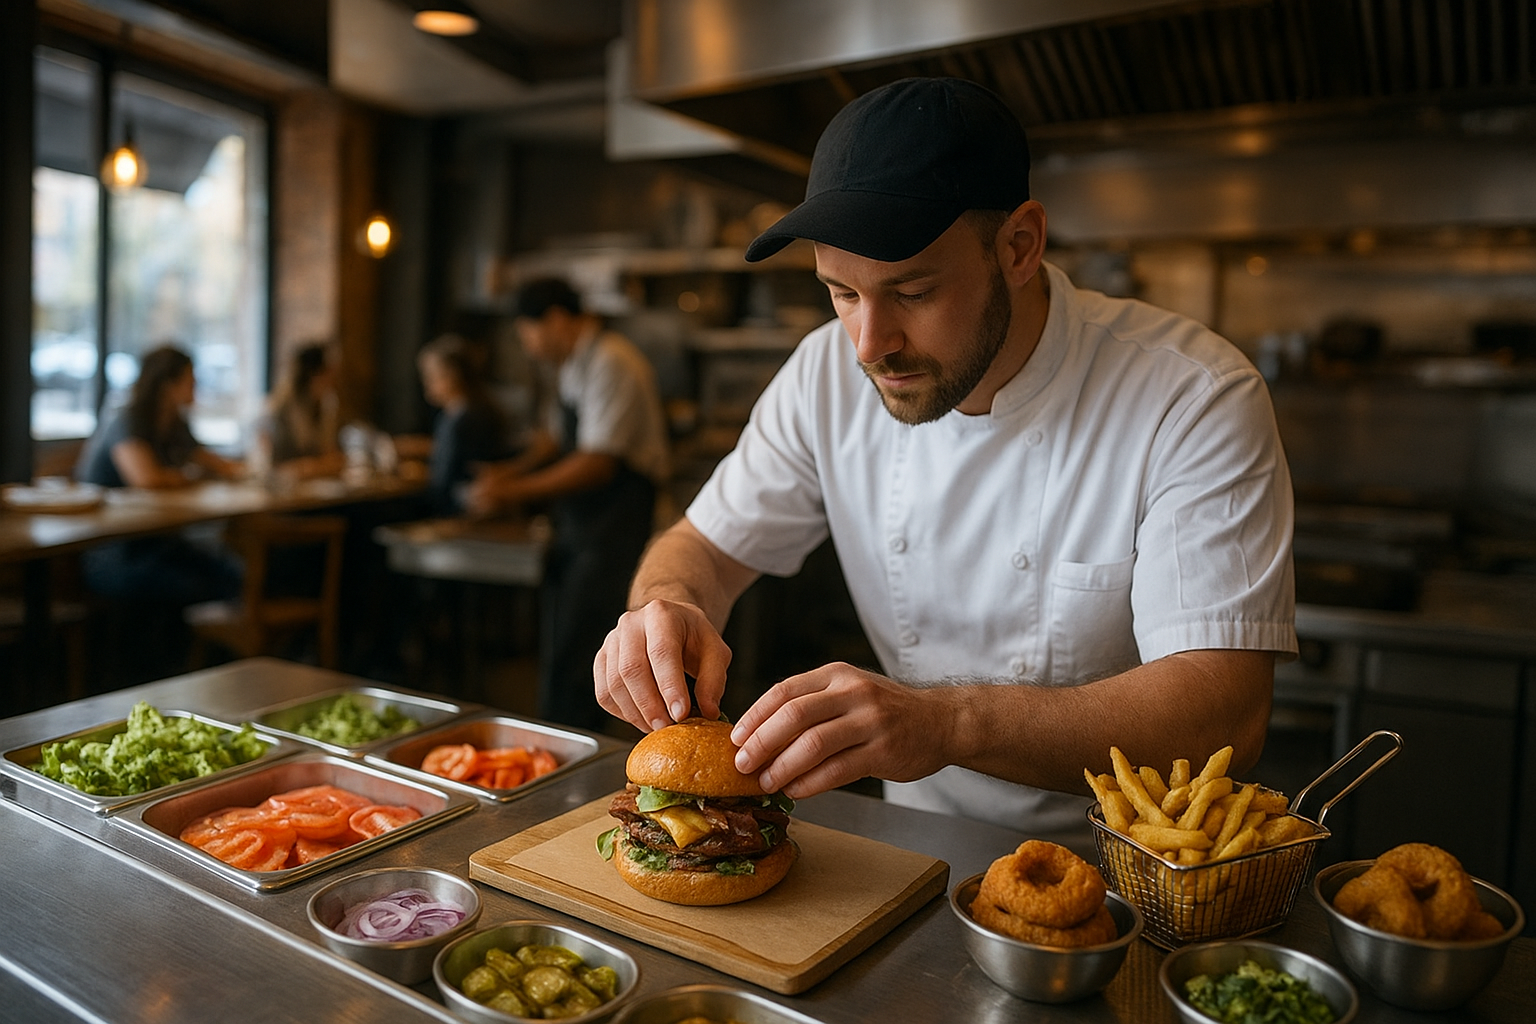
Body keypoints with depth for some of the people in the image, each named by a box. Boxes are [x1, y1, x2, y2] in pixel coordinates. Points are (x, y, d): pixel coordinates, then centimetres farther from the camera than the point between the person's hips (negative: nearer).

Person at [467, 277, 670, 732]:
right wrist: (511, 472, 11)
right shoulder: (576, 364, 14)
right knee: (558, 647, 13)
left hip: (613, 527, -10)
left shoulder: (611, 364, -17)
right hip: (576, 525, 10)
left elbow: (597, 464, -23)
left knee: (573, 663, -9)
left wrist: (516, 492, -18)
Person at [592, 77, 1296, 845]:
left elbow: (1226, 713, -26)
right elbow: (707, 545, 1)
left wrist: (950, 724, -40)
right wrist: (666, 606, -23)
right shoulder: (829, 373, -7)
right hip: (917, 842, 2)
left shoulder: (1195, 402, -20)